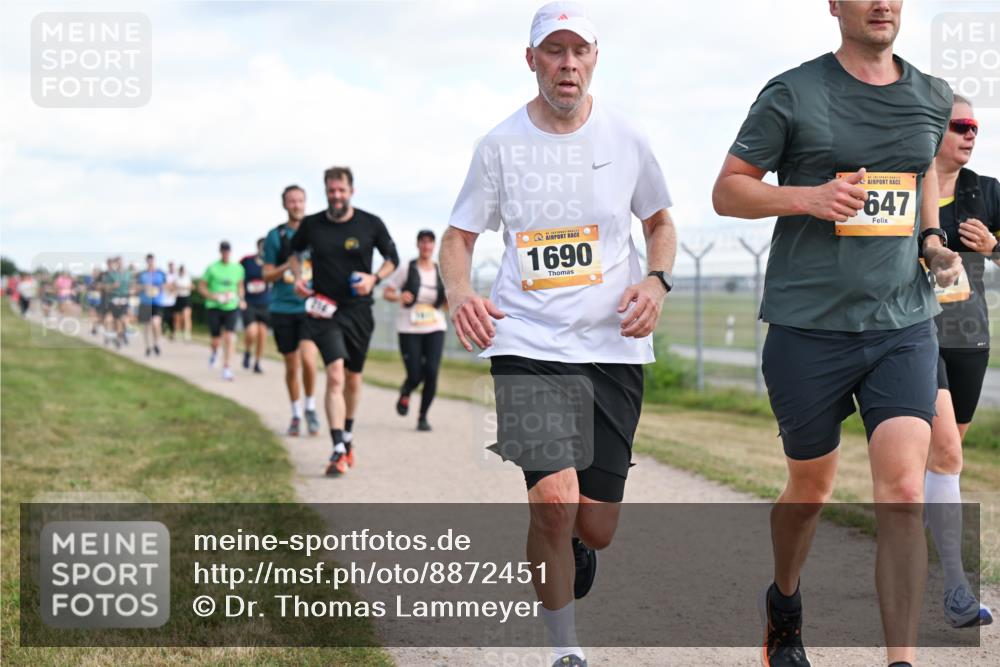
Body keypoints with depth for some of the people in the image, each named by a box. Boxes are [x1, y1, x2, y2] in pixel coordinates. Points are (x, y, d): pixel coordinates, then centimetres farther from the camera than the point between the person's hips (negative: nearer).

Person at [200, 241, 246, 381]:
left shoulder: (238, 268, 4)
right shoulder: (212, 268, -4)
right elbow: (201, 287, 1)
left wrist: (241, 299, 5)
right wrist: (214, 296, -13)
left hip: (231, 307, 1)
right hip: (214, 307, -1)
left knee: (228, 338, -11)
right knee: (216, 339, 2)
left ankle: (226, 369, -6)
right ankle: (214, 352, 39)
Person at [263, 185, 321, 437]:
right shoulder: (275, 236, 3)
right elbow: (267, 275, 3)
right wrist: (288, 266, -15)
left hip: (311, 306, -1)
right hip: (283, 309, 1)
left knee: (308, 359, -18)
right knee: (291, 367, 7)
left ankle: (310, 409, 3)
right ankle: (296, 415, 24)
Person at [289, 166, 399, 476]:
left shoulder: (371, 224, -3)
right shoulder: (311, 225, -1)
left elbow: (392, 258, 8)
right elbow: (294, 251, 19)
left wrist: (375, 278, -10)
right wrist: (297, 276, 0)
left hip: (358, 310, 1)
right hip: (324, 310, -1)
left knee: (353, 379, 14)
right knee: (335, 375, -17)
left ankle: (348, 438, 36)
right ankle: (338, 451, -21)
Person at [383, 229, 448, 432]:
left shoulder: (441, 271, 7)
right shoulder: (407, 268, -1)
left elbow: (446, 303, 16)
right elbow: (386, 292, 3)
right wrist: (399, 297, -17)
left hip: (435, 328, 2)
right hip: (409, 329, -2)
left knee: (431, 373, -12)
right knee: (415, 376, -7)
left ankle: (423, 417, 6)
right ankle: (405, 394, 31)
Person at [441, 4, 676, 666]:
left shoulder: (624, 138, 4)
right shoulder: (500, 145, 1)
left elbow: (660, 222, 18)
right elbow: (459, 237, 8)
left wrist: (656, 280, -3)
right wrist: (459, 291, -14)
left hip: (615, 345, 2)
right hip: (528, 344, -1)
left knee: (595, 528, 3)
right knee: (553, 501, -19)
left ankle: (576, 548, 44)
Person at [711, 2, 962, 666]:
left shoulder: (932, 97, 8)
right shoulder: (792, 95, -4)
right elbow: (727, 191, 0)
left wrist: (931, 240, 10)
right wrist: (807, 198, -18)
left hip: (904, 325, 2)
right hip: (809, 328, -2)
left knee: (903, 489, -13)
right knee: (811, 487, 12)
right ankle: (784, 605, 42)